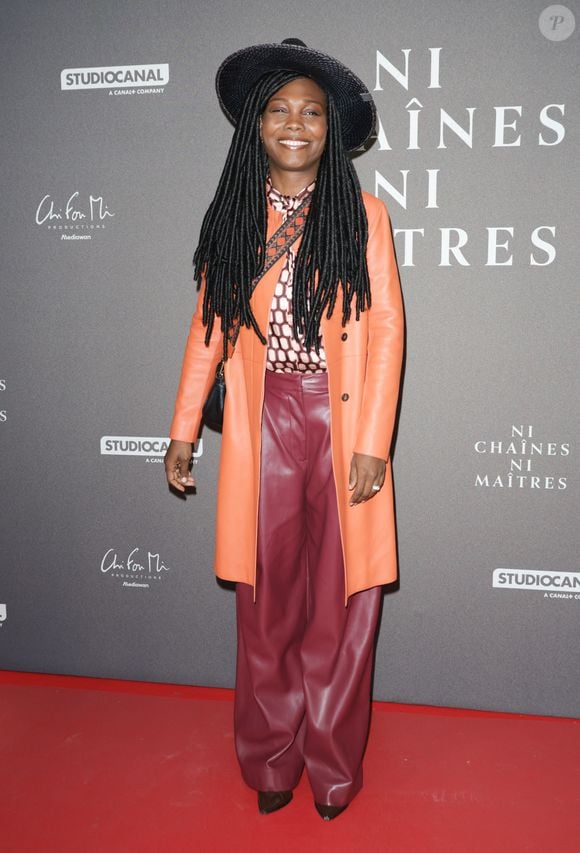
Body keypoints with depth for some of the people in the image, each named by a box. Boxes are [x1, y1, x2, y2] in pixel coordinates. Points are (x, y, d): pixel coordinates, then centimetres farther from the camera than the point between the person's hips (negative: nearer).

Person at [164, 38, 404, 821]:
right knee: (267, 600, 8)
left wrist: (372, 442, -10)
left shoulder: (361, 213, 2)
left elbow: (386, 328, -3)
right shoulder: (234, 218, 8)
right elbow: (209, 325, 10)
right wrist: (183, 430, 5)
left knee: (342, 602, 5)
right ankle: (271, 763, 26)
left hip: (342, 425, -1)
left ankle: (333, 767, 23)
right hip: (264, 428, 2)